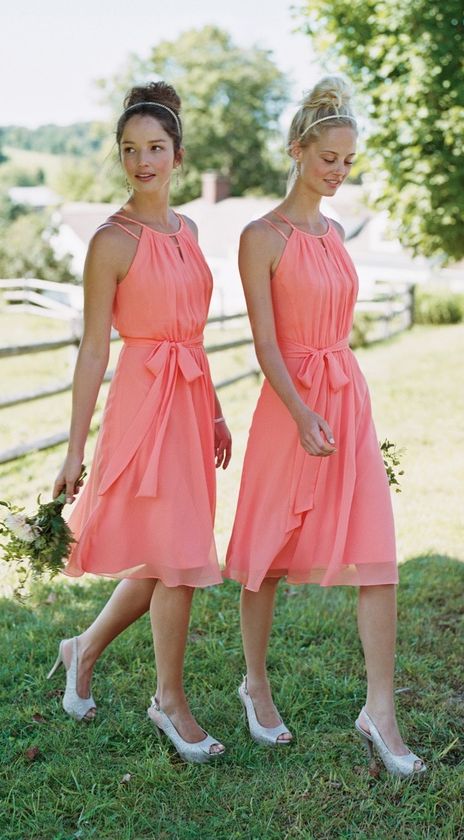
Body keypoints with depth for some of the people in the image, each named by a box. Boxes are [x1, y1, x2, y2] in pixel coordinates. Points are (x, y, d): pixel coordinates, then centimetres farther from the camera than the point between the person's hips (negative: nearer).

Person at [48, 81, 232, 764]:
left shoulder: (186, 230, 13)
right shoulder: (113, 240, -9)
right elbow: (93, 349, -10)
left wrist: (215, 412, 19)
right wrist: (74, 450, -10)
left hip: (191, 398, 7)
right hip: (144, 399, -7)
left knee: (165, 558, 12)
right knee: (176, 557, -3)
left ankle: (85, 650, 34)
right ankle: (170, 701, 16)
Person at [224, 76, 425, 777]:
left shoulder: (334, 232, 14)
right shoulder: (262, 237, -6)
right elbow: (266, 342, -12)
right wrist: (303, 415, -24)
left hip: (350, 399, 6)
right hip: (290, 403, -6)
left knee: (376, 555, -1)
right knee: (269, 549, 8)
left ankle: (380, 712, 6)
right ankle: (256, 685, 27)